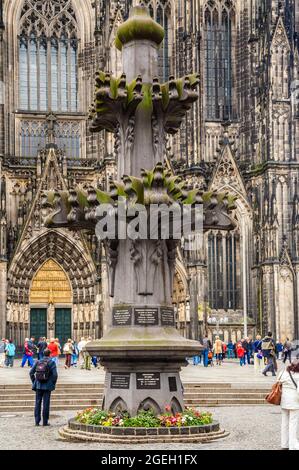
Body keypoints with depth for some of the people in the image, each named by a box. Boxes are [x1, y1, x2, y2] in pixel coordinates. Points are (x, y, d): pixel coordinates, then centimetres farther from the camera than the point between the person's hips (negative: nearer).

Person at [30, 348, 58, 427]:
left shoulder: (38, 362, 5)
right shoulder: (51, 363, -5)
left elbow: (31, 373, 5)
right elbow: (55, 375, -12)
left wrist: (34, 382, 13)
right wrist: (53, 384, 1)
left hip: (38, 386, 3)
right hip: (47, 386, -3)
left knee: (37, 403, 7)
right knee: (46, 404, 2)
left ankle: (37, 421, 7)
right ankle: (45, 422, 4)